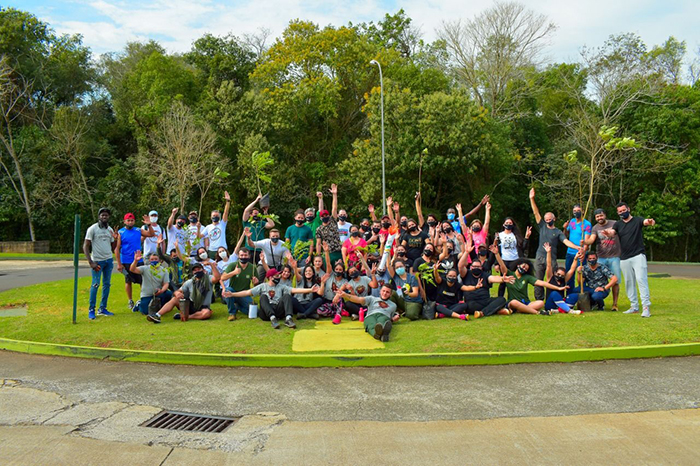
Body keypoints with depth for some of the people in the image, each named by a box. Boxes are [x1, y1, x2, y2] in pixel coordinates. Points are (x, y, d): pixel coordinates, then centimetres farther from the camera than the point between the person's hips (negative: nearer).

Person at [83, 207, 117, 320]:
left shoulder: (110, 229, 11)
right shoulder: (92, 229, -5)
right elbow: (85, 246, -8)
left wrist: (116, 239, -6)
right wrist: (91, 262, -17)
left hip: (109, 260, 6)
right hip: (97, 260, -5)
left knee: (107, 284, 7)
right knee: (95, 285, -7)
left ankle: (102, 308, 16)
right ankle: (91, 310, 4)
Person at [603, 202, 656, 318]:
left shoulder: (637, 220, 2)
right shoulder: (618, 224, 11)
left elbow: (645, 222, -20)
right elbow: (612, 232, -8)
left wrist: (650, 222, -46)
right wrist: (608, 232, -34)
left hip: (638, 256, -4)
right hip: (624, 258, 4)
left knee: (641, 279, -14)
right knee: (629, 283, 9)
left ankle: (646, 307, -15)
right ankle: (634, 307, 18)